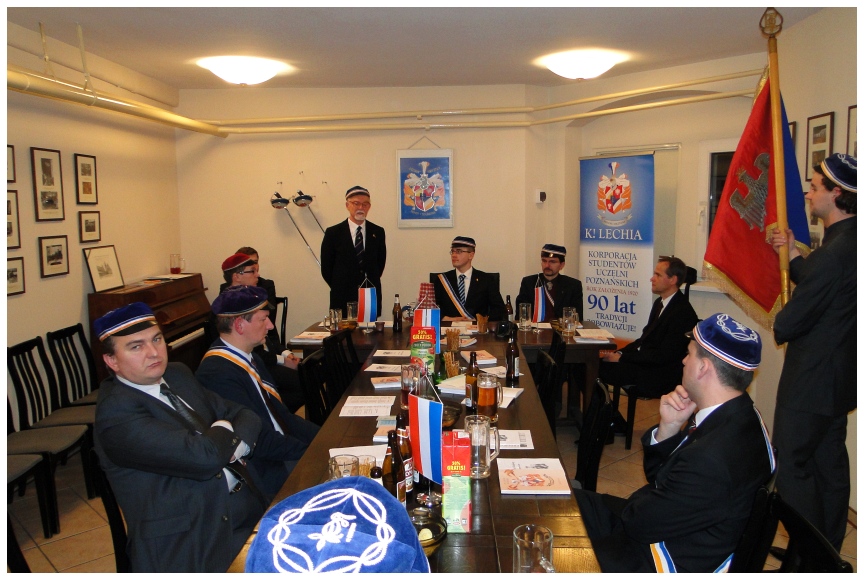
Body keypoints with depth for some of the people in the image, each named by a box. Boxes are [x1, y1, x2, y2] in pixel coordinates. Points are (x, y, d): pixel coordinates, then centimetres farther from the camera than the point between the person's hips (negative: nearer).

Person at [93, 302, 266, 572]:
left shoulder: (178, 374, 11)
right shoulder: (116, 413, -14)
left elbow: (245, 415, 14)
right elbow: (204, 457, -24)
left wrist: (237, 444, -8)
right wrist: (224, 429, -3)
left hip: (246, 502, 8)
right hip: (190, 540, -8)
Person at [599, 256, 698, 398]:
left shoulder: (682, 312, -17)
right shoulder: (660, 303, 12)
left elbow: (663, 356, -20)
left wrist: (622, 358, -18)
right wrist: (620, 353, -1)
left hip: (660, 376, -8)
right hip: (643, 361, 8)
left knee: (601, 368, -19)